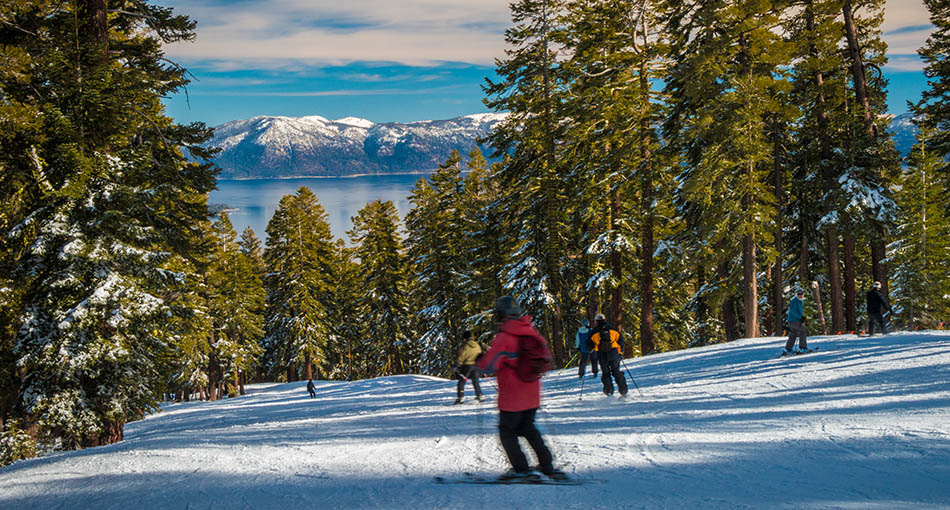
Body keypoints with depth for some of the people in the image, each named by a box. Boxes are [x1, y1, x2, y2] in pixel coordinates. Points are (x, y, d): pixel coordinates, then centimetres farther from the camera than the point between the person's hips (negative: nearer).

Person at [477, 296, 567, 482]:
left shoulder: (502, 338, -18)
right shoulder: (531, 332, 2)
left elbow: (488, 366, -21)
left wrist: (480, 361, 0)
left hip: (512, 397, -6)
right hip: (532, 395, 6)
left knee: (507, 431, 9)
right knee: (528, 428, 21)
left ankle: (521, 470, 6)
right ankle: (548, 465, 18)